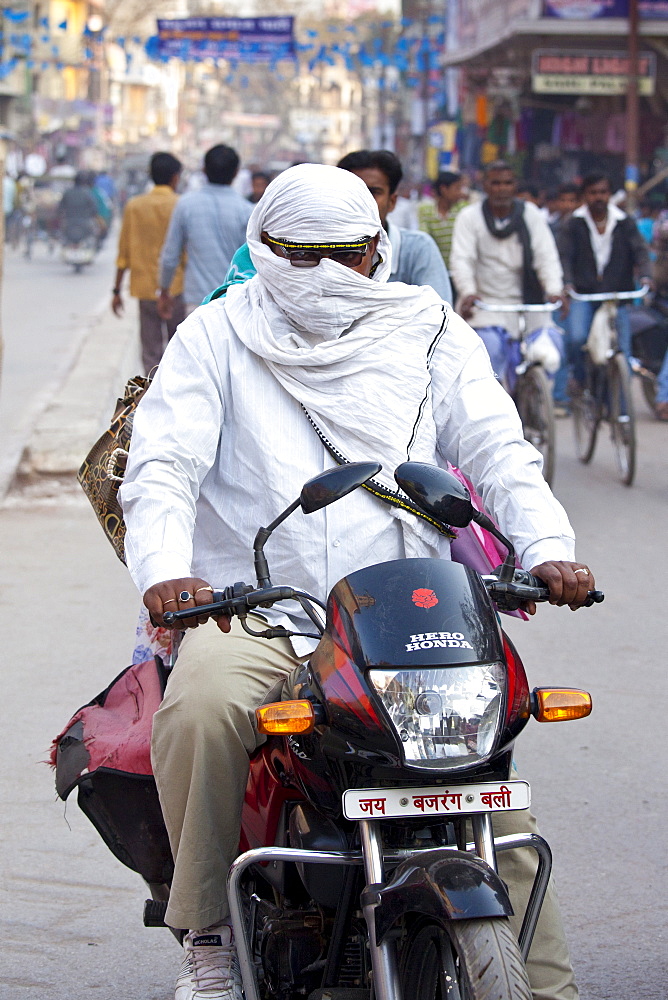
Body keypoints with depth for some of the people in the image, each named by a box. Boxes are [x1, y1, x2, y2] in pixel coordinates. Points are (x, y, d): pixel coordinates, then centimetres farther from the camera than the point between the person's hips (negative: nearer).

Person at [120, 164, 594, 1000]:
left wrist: (545, 548, -16)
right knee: (202, 706, -33)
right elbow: (163, 462, -3)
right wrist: (165, 570, -24)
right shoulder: (217, 337, 9)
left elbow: (497, 450, 5)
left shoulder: (430, 334, 14)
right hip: (252, 613, -1)